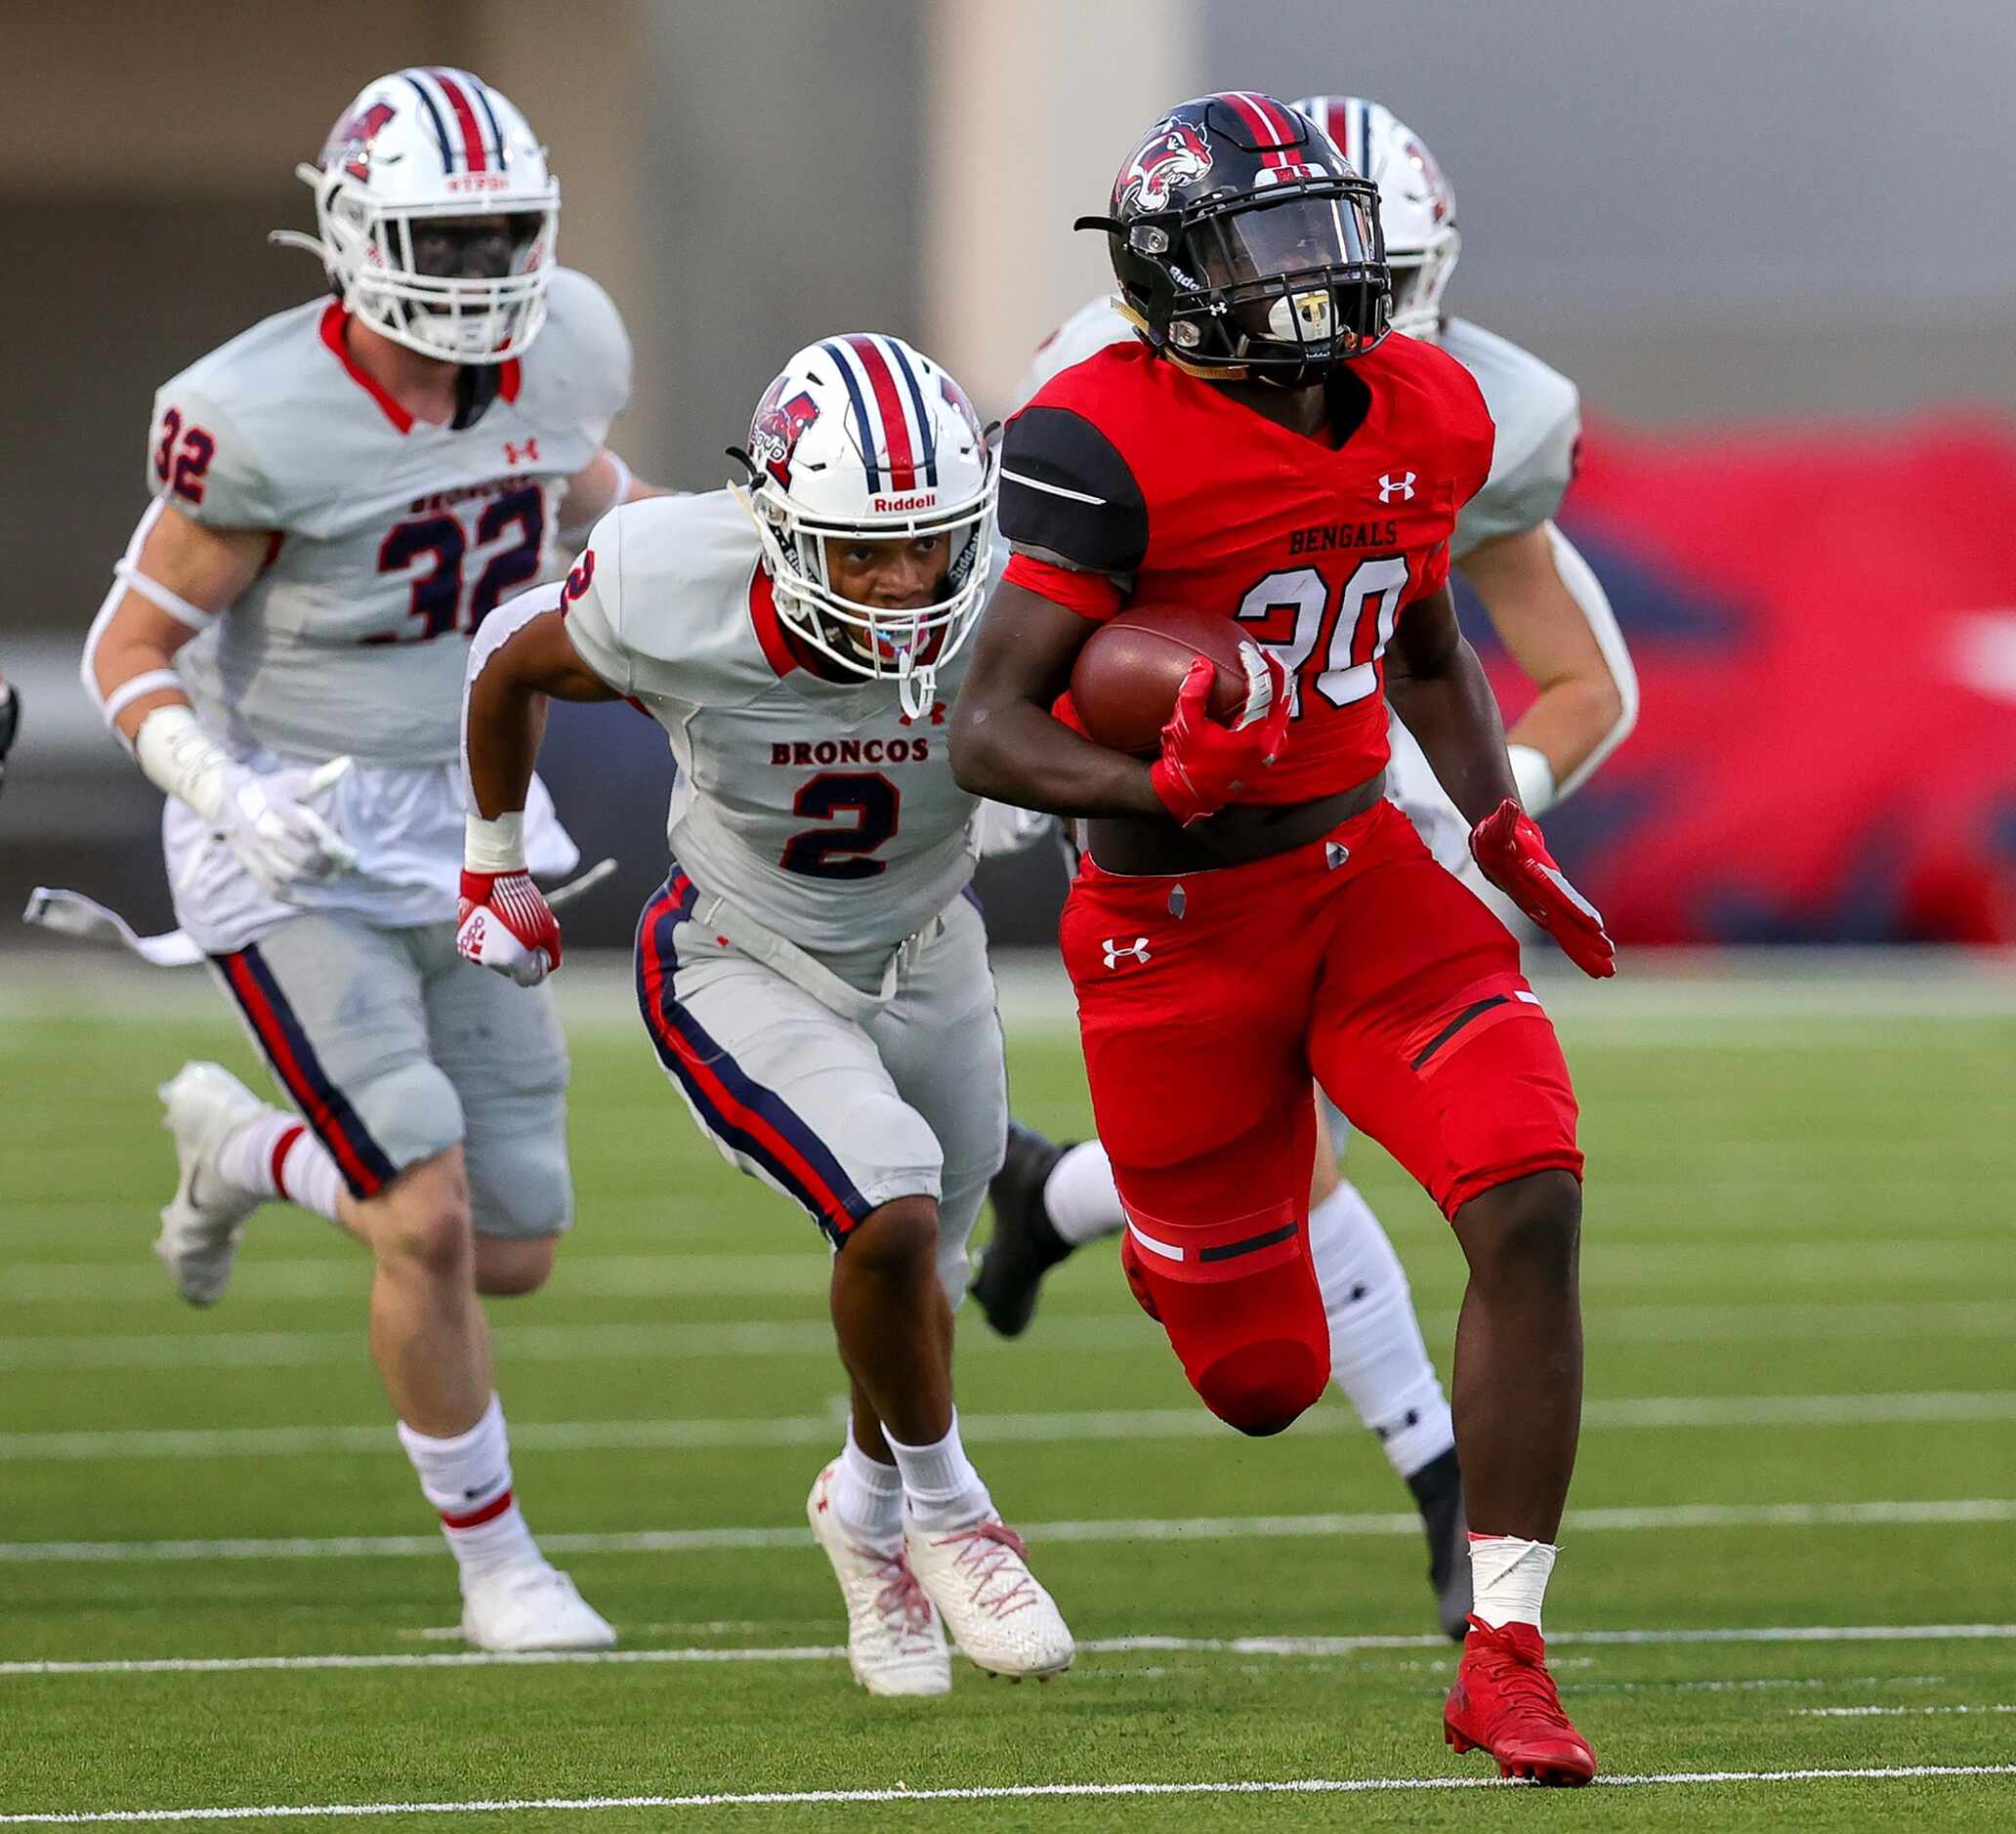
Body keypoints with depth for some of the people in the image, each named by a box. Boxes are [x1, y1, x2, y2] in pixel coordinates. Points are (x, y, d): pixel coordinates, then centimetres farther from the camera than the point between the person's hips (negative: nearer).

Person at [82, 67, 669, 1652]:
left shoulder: (558, 352, -6)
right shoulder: (268, 423, -22)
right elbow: (130, 652, -12)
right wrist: (227, 795, -29)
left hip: (469, 826, 6)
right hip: (296, 854, -6)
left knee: (516, 1252, 7)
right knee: (429, 1221, -15)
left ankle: (245, 1147, 37)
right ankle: (495, 1561, 8)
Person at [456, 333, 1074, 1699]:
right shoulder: (672, 597, -31)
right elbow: (511, 665, -8)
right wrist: (496, 870, 6)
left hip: (925, 957, 3)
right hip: (744, 970, -3)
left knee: (920, 1272, 20)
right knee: (891, 1213, -23)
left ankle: (869, 1509, 51)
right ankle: (945, 1510, 4)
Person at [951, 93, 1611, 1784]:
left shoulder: (1425, 416, 1)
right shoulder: (1111, 443, -19)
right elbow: (988, 734, -20)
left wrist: (1508, 831, 9)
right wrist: (1163, 790, -37)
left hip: (1364, 872, 5)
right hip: (1178, 928, -5)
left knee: (1531, 1203, -20)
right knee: (1267, 1385, 6)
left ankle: (1503, 1656, -10)